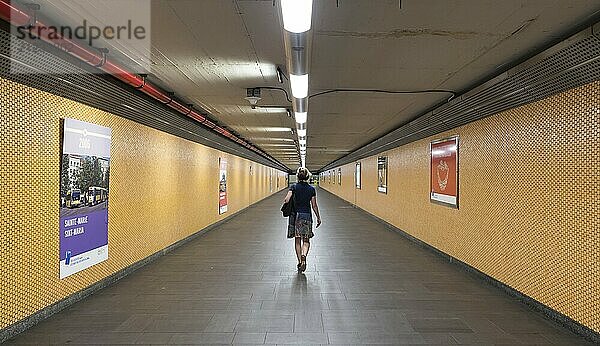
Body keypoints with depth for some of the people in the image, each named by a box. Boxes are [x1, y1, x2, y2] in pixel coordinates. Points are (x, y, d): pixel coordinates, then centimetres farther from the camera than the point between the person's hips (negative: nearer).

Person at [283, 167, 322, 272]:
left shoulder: (294, 187, -5)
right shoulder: (311, 189, -2)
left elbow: (286, 199, -18)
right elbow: (314, 206, -1)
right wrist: (318, 218, 10)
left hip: (295, 215, 0)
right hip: (307, 216, 0)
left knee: (297, 240, 12)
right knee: (306, 240, 9)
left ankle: (300, 261, 16)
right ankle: (303, 255, -18)